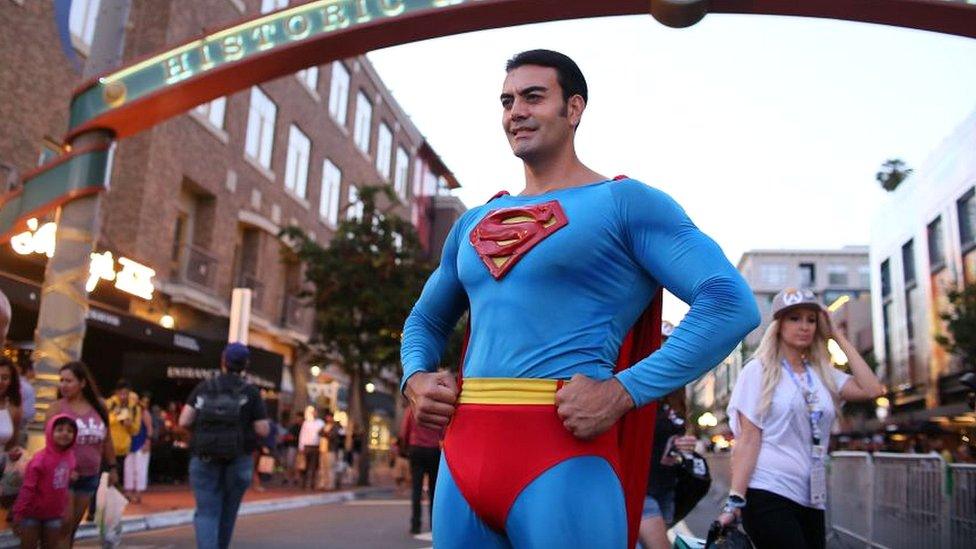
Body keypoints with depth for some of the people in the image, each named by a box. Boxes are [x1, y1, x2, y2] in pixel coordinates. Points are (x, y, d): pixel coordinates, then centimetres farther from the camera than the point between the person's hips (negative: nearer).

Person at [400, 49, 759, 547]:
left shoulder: (623, 201, -1)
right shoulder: (474, 223, 17)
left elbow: (731, 303, -11)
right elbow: (425, 320, 29)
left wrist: (624, 392, -18)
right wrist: (415, 378, 7)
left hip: (564, 454, -6)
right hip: (462, 451, 6)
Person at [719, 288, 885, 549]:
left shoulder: (823, 373, 13)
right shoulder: (759, 370, -2)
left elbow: (873, 390, -4)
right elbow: (748, 439, -7)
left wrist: (839, 337, 4)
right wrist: (735, 500, -14)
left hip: (810, 499, 5)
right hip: (768, 495, -5)